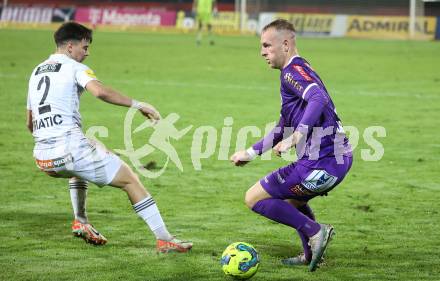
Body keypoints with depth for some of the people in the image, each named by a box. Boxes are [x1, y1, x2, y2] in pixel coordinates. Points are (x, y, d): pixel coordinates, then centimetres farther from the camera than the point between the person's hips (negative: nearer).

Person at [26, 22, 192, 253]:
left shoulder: (36, 72, 21)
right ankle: (164, 240, -1)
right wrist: (137, 105, -18)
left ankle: (81, 223, 32)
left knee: (78, 169, 42)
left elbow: (30, 124, 29)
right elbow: (100, 91, -22)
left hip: (42, 157, 7)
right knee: (131, 180, 3)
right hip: (70, 147, -7)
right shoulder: (75, 68, 0)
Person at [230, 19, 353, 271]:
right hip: (340, 157, 10)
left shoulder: (293, 71, -10)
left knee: (254, 198, -1)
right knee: (291, 197, 35)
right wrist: (251, 153, 31)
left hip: (321, 162, -10)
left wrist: (295, 137, -35)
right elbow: (283, 128, 30)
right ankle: (311, 255, 29)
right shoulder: (300, 71, 22)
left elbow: (319, 98, -31)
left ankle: (316, 231, -6)